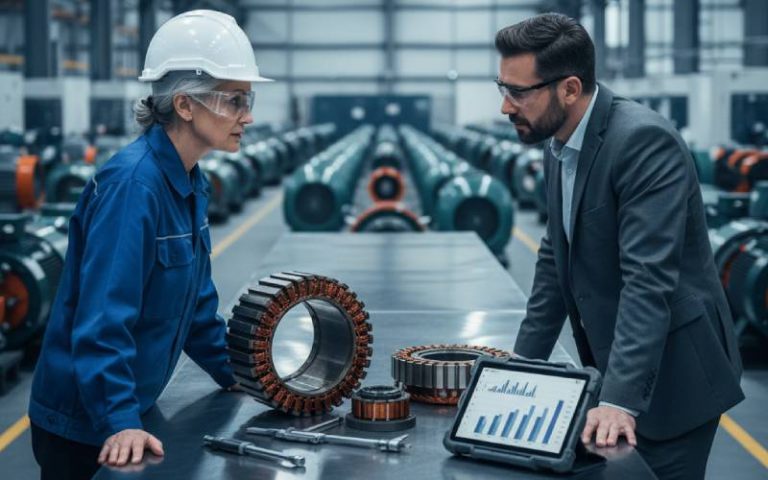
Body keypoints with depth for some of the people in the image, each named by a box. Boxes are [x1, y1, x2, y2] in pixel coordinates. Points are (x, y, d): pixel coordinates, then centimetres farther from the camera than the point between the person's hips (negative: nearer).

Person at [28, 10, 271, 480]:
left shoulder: (193, 185, 4)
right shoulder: (132, 184, -23)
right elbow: (103, 315, -28)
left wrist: (234, 373, 17)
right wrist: (118, 422, -32)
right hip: (82, 424, -8)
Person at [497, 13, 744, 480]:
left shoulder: (644, 139, -23)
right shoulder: (560, 146, 5)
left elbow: (649, 279, -30)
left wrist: (620, 398, -35)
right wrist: (523, 365, 9)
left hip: (669, 375, -8)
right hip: (610, 371, 8)